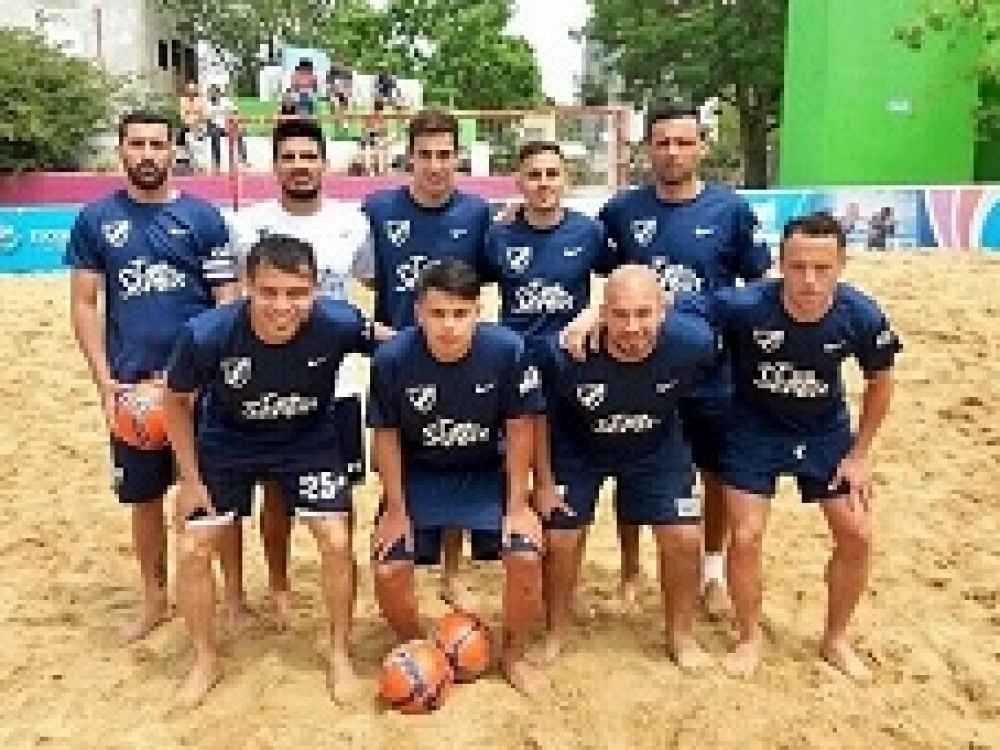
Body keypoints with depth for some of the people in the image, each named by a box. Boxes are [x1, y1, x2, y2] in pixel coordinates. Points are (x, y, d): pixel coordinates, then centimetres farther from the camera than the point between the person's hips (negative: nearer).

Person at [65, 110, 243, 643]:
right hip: (131, 385, 2)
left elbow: (229, 301, -1)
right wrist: (105, 382, -4)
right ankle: (155, 599, 30)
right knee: (144, 495, 12)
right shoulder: (95, 219, 5)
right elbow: (84, 304, 5)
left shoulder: (202, 216, 0)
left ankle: (234, 594, 21)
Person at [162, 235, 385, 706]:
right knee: (192, 550, -3)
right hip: (226, 445, 1)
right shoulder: (206, 334, -32)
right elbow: (177, 401, -11)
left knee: (336, 543, -9)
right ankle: (205, 661, 23)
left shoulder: (338, 324, -33)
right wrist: (191, 480, -8)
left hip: (310, 442, 0)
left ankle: (339, 654, 16)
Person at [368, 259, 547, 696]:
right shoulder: (392, 359, -24)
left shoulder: (507, 350, -25)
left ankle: (513, 655, 14)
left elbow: (518, 427, -12)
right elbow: (386, 435, -9)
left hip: (487, 472, 0)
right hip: (417, 475, 0)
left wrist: (516, 505, -8)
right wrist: (396, 509, -5)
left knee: (526, 556, -15)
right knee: (390, 569, -12)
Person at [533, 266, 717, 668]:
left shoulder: (694, 342, -32)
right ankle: (554, 632, 27)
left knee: (684, 538, -2)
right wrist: (544, 481, -7)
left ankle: (681, 634, 24)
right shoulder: (564, 352, -35)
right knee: (559, 539, -1)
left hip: (657, 449, 1)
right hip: (576, 449, -1)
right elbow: (539, 414, -14)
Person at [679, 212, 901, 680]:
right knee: (746, 537, -6)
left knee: (857, 536, 3)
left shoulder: (862, 317, -23)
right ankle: (751, 638, 21)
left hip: (826, 431, 3)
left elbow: (879, 382, -4)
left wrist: (860, 453, -2)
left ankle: (835, 638, 28)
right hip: (755, 430, -2)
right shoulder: (745, 306, -32)